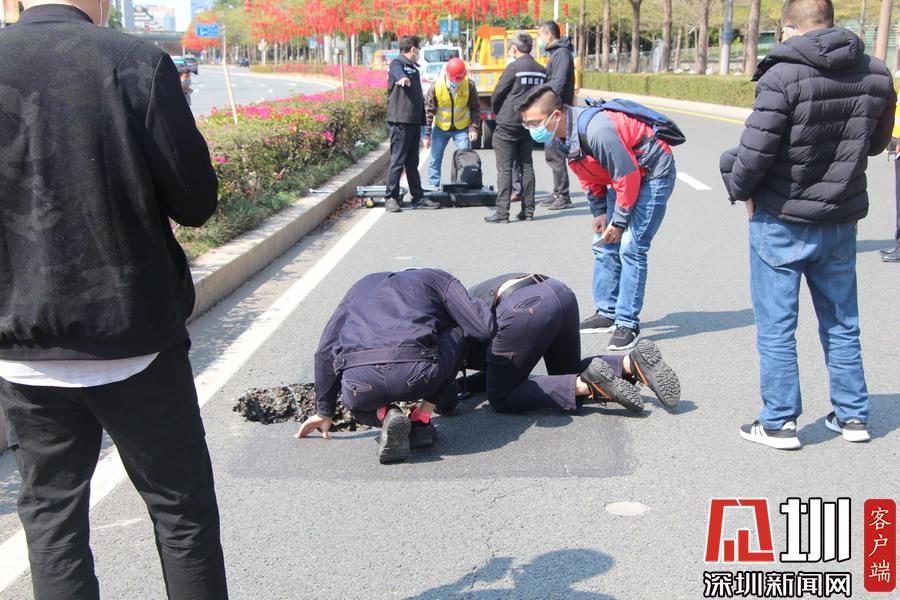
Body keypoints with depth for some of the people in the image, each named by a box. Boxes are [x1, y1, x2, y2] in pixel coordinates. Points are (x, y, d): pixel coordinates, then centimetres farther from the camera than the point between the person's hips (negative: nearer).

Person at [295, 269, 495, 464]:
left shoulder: (362, 285, 36)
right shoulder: (438, 278, 26)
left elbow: (325, 352, 32)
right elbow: (484, 328, 14)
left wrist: (324, 411, 40)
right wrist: (477, 304, 38)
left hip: (362, 383, 3)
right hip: (418, 375, -3)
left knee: (358, 401, 41)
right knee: (459, 329, 28)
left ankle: (385, 415, 3)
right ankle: (422, 419, 15)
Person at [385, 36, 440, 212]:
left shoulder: (413, 67, 22)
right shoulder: (397, 63, -5)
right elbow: (397, 72, -32)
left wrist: (422, 121, 31)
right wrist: (402, 78, -56)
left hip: (414, 121, 8)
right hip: (400, 120, -8)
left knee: (412, 162, 13)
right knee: (398, 161, -7)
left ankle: (418, 197, 17)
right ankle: (391, 198, -2)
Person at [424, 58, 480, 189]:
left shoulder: (469, 85, -14)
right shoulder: (436, 86, -15)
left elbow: (475, 108, -2)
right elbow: (429, 110, -9)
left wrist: (474, 127, -11)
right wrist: (427, 134, -9)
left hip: (462, 128, 0)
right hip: (440, 128, 0)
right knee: (435, 159, 3)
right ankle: (433, 187, 12)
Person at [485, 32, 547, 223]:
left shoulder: (514, 67, -11)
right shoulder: (541, 71, 7)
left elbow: (497, 96, -6)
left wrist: (498, 113, 12)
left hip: (507, 126, -6)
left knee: (505, 170, -2)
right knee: (527, 167, 11)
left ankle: (502, 212, -2)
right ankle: (528, 210, 12)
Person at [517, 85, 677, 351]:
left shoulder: (596, 131, -35)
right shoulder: (560, 136, -6)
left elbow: (628, 176, -28)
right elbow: (589, 175, 9)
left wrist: (619, 222, -19)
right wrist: (599, 212, 2)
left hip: (653, 173, -9)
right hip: (622, 176, 9)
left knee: (631, 248, -14)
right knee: (604, 245, 9)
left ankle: (628, 324, -8)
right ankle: (607, 313, 19)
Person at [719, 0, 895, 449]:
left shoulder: (783, 76, -18)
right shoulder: (876, 75, 1)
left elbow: (756, 149, -21)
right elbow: (877, 142, 14)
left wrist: (741, 189, -4)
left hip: (781, 223, -5)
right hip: (841, 221, 6)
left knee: (776, 327, 6)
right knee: (841, 323, 18)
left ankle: (779, 423, 12)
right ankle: (852, 416, 28)